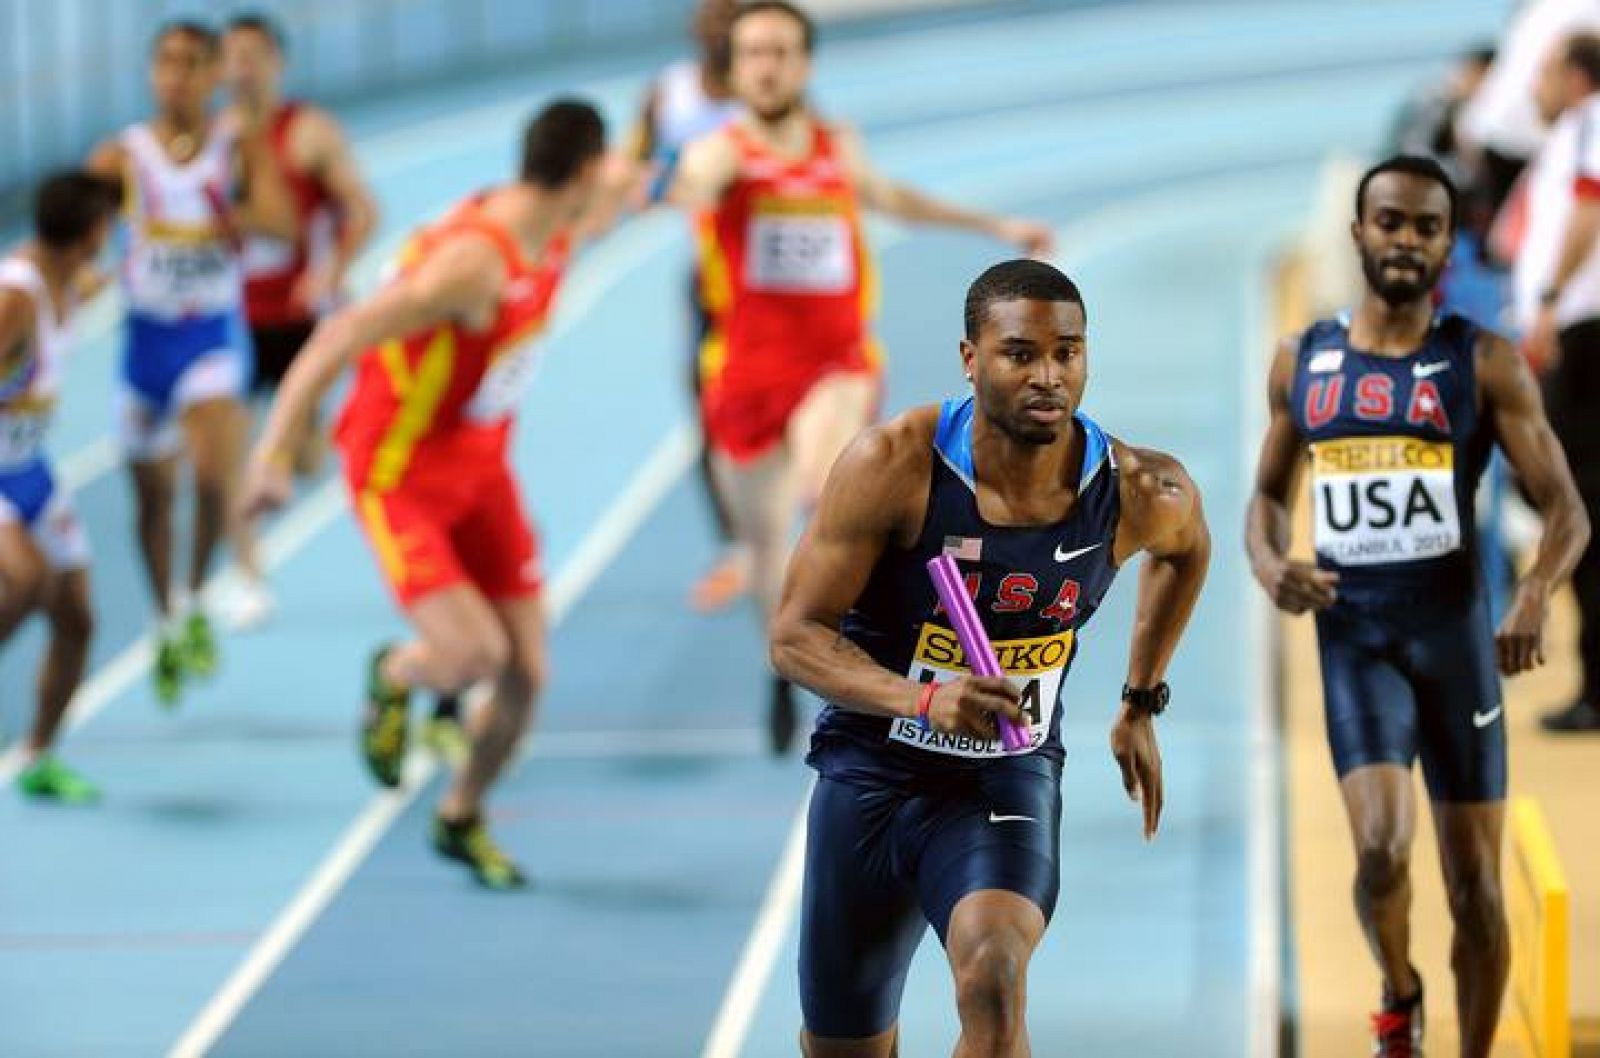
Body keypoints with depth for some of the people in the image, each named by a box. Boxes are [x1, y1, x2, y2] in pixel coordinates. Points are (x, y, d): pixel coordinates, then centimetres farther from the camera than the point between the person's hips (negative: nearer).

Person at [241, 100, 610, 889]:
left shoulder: (552, 238, -4)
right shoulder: (473, 261, -30)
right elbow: (340, 337, -32)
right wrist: (275, 451, -35)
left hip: (480, 467, 8)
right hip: (400, 472, -8)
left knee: (525, 671, 4)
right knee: (473, 653, -23)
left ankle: (461, 819, 30)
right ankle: (394, 677, 15)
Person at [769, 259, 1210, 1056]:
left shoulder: (1137, 494, -12)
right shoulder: (892, 466, -20)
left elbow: (1185, 546, 15)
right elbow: (794, 636, -17)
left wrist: (1140, 705, 18)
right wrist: (922, 699, -33)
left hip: (1008, 778, 0)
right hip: (869, 772, 0)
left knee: (993, 984, -30)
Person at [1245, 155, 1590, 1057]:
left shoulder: (1485, 365, -3)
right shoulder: (1302, 364, 5)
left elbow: (1566, 509, -6)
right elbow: (1270, 493, 17)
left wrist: (1537, 595, -27)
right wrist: (1269, 563, -6)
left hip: (1455, 633, 0)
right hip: (1354, 637, 1)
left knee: (1476, 885, 4)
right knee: (1381, 849, -18)